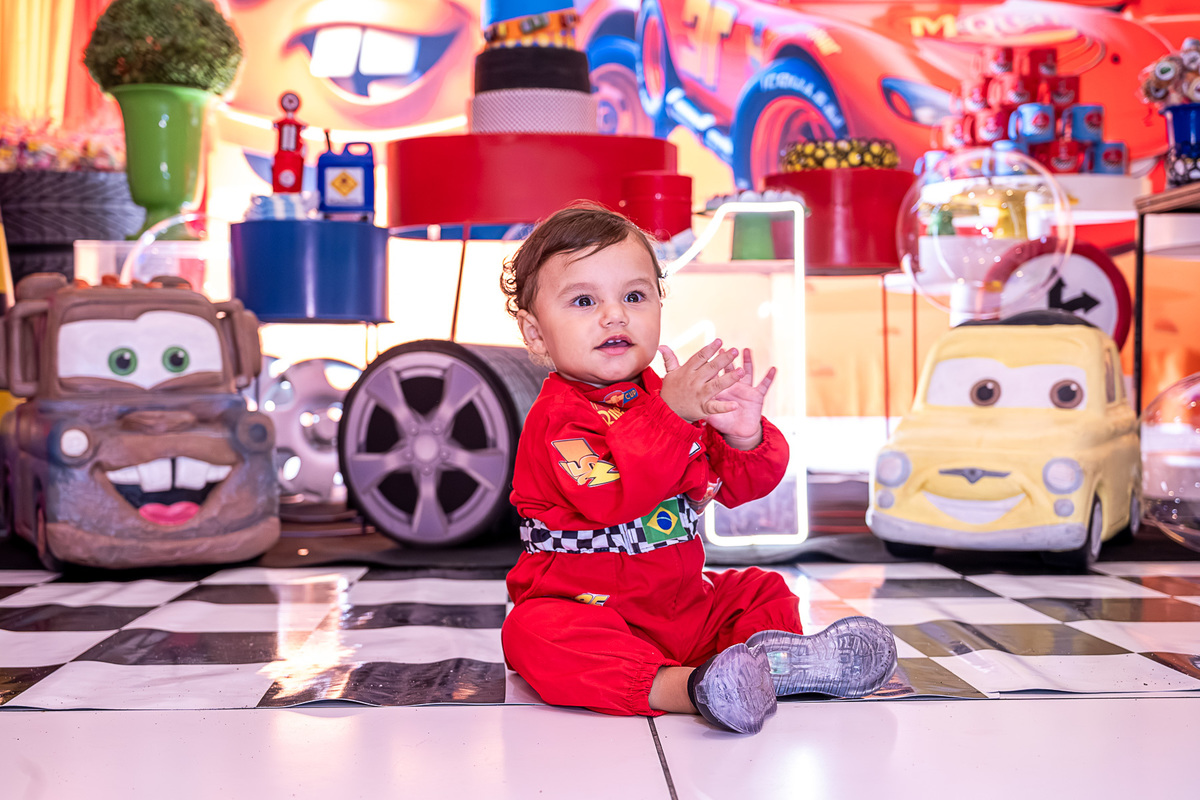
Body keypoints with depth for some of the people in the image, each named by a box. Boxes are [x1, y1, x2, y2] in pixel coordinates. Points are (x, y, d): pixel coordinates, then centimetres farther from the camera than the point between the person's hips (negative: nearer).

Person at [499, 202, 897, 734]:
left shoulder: (676, 398, 6)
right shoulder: (557, 417, -16)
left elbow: (741, 485, 5)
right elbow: (609, 495, -33)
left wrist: (746, 436, -18)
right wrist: (670, 413, -38)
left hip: (680, 604, 8)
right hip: (582, 606, -7)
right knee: (535, 633, -36)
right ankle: (675, 687, -50)